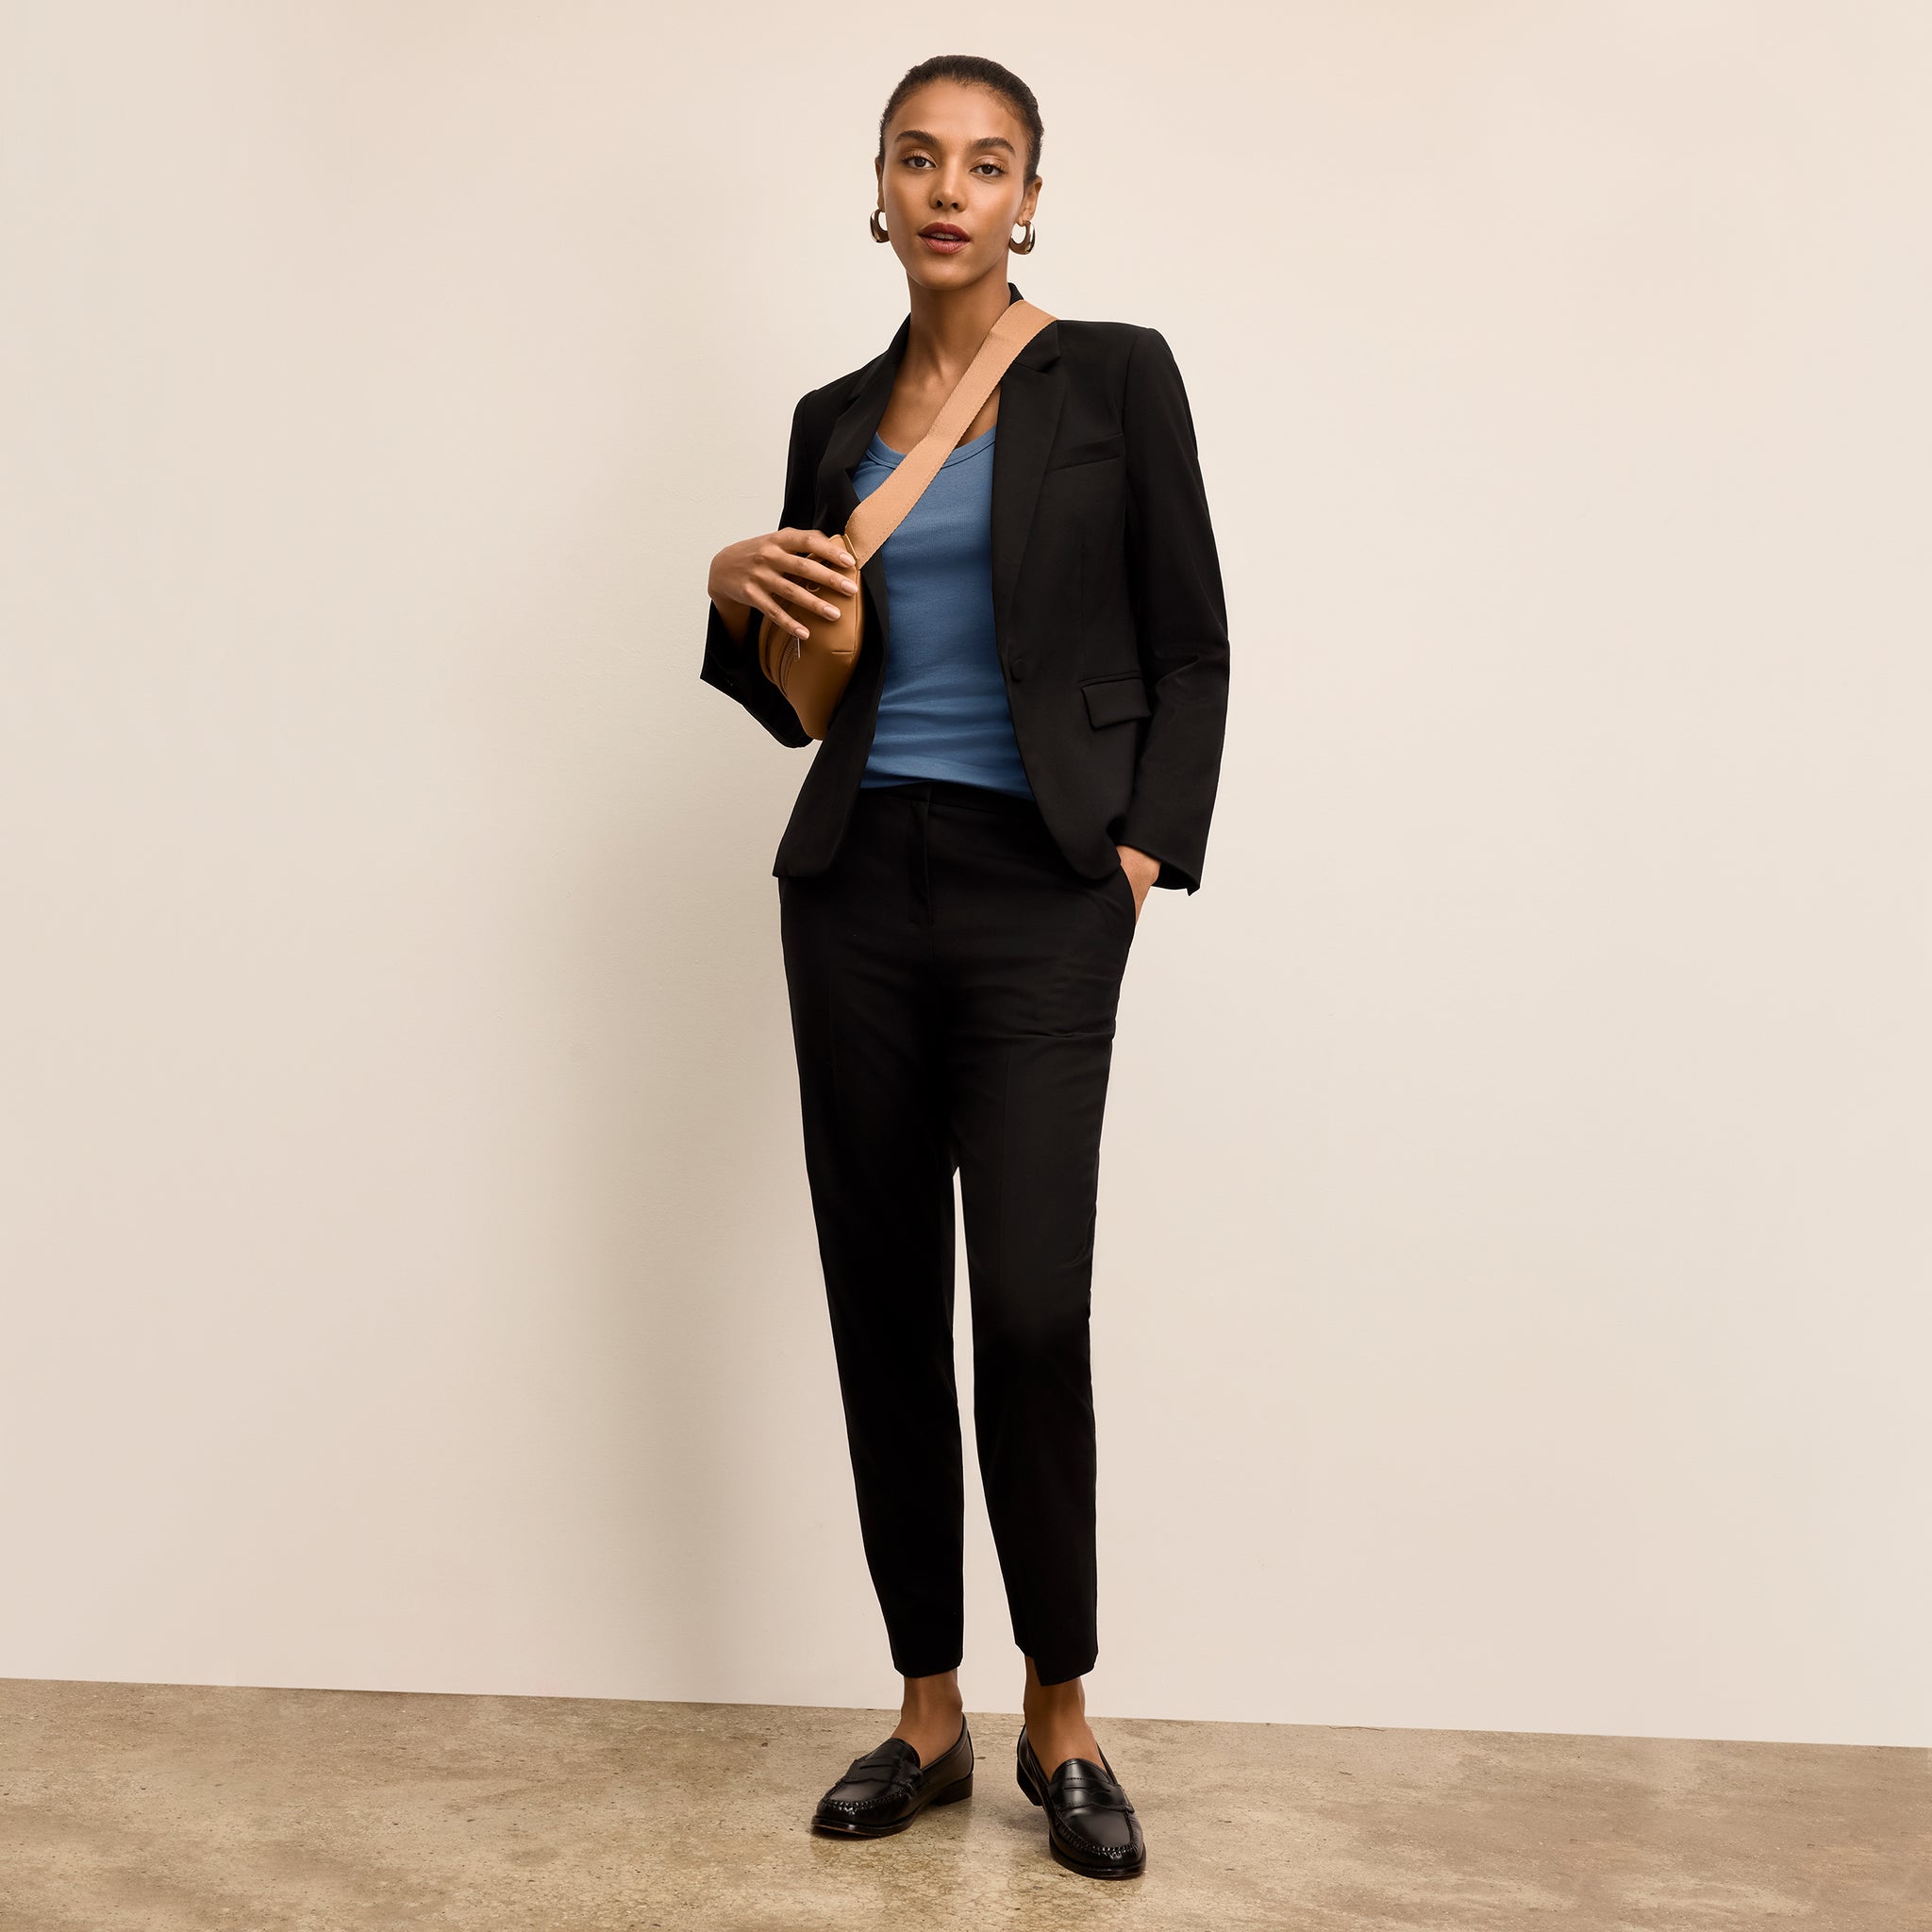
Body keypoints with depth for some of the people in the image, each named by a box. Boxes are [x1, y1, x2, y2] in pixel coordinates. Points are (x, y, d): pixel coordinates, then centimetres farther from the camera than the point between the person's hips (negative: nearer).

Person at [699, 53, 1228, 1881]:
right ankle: (928, 1715, 18)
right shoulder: (834, 419, 14)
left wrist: (1150, 845, -10)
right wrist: (736, 596, -1)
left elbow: (1190, 648, 2)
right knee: (883, 1303, 5)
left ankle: (1060, 1723, 8)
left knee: (1032, 1309, -11)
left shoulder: (1115, 377, 2)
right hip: (856, 889, 4)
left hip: (1038, 899, -4)